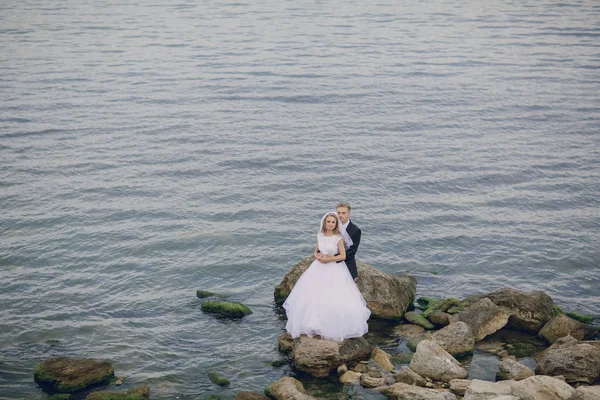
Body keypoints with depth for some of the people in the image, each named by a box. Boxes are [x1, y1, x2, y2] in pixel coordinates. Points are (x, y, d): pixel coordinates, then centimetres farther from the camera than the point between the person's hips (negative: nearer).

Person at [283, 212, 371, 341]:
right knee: (314, 296, 3)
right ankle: (314, 325, 16)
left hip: (335, 270, -5)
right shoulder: (320, 236, 5)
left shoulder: (339, 238, -9)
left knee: (335, 298, -7)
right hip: (319, 269, 5)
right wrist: (319, 257, -10)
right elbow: (315, 252, 12)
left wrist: (329, 259, -18)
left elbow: (343, 256, -10)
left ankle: (336, 327, 7)